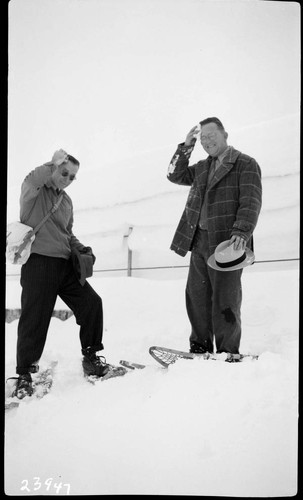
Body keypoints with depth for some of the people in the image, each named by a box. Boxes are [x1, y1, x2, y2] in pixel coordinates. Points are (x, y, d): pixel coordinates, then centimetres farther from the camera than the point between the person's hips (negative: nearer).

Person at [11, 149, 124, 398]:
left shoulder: (67, 201, 21)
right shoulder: (33, 191, 1)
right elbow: (32, 181, -25)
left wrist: (82, 249, 12)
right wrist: (53, 163, -15)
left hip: (65, 264, 7)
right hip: (38, 262, -6)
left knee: (91, 302, -3)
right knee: (35, 318, -4)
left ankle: (91, 358, 12)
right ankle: (24, 374, 12)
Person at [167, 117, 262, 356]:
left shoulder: (246, 164, -1)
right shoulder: (203, 168, 19)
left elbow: (251, 203, -10)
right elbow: (176, 175, 21)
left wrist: (241, 233, -24)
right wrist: (185, 147, 10)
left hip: (227, 242, -6)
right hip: (199, 242, 7)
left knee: (224, 300, -4)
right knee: (197, 296, 8)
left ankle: (227, 353, 6)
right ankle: (200, 347, 19)